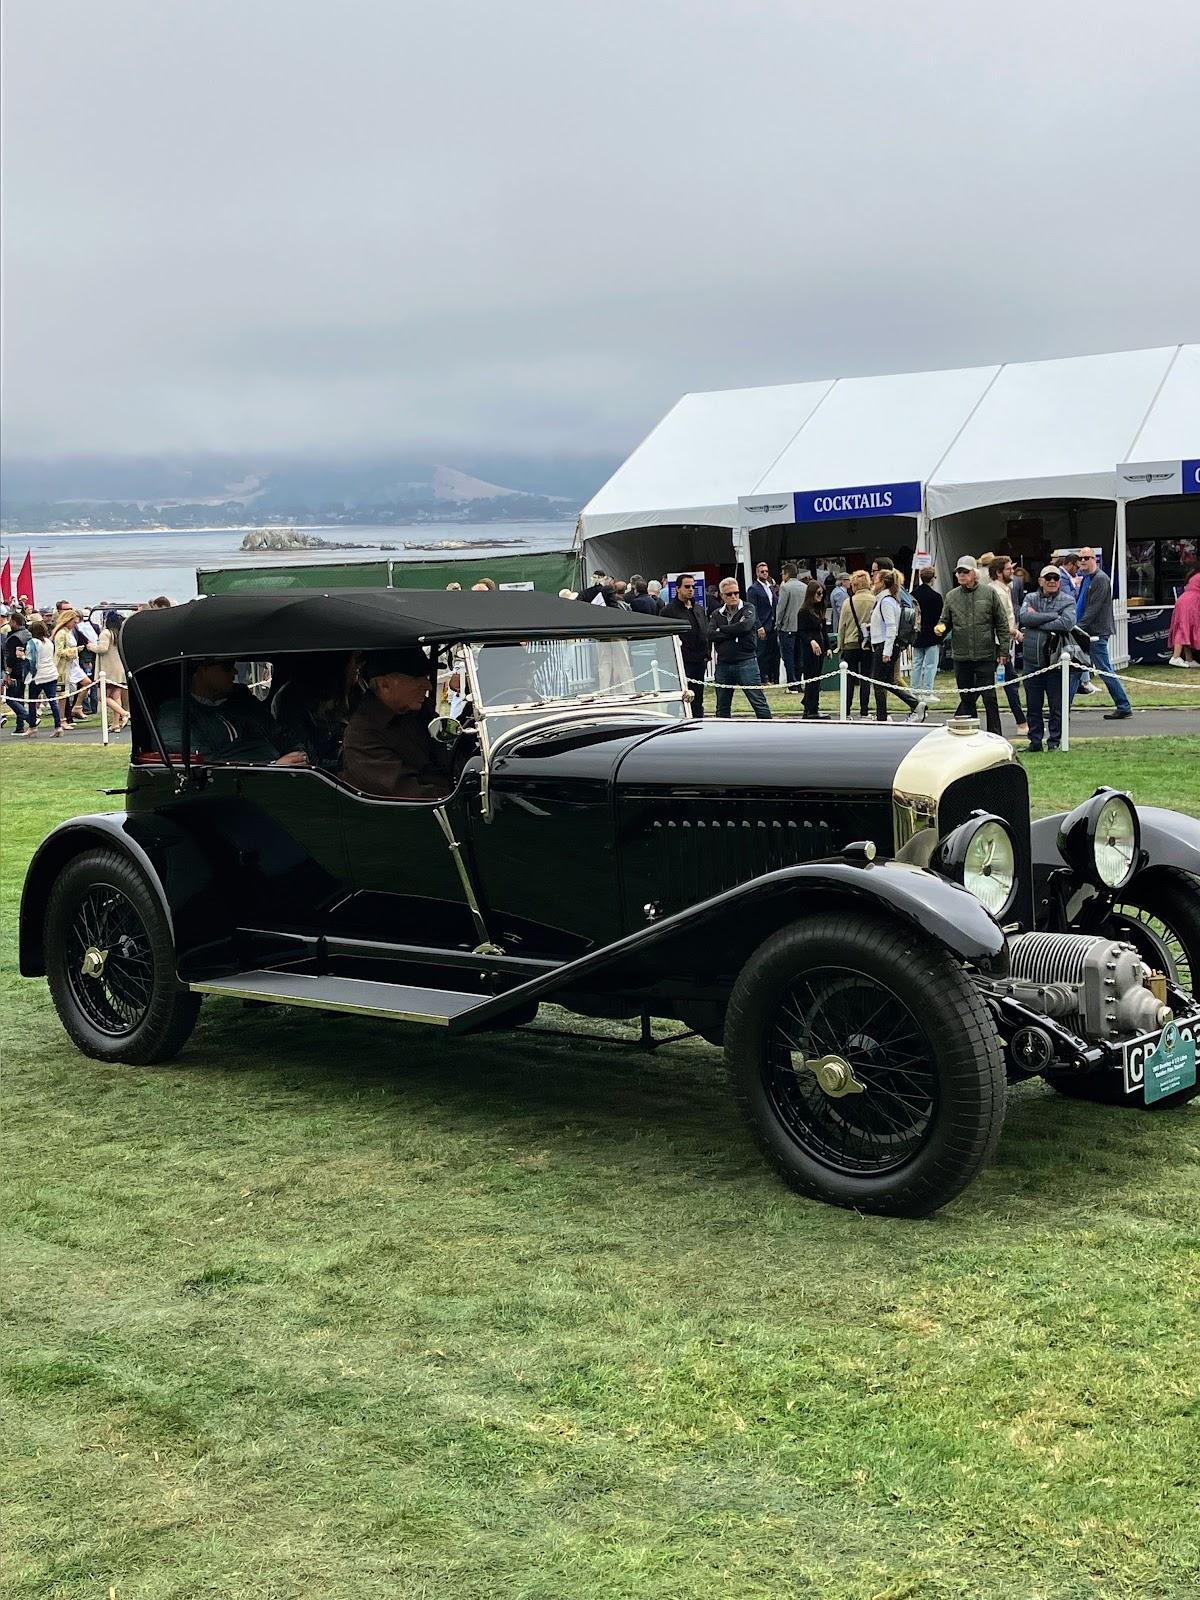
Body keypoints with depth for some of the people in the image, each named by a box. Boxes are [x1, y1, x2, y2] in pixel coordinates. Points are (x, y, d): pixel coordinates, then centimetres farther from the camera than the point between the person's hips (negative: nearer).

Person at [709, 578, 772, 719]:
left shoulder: (748, 609, 3)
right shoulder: (717, 614, 12)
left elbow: (745, 626, -16)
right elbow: (711, 635, -4)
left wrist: (722, 630, -5)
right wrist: (734, 632, -11)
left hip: (746, 661, -4)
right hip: (723, 664, 4)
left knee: (759, 702, -5)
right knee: (722, 706, 11)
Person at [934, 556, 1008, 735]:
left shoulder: (989, 593, 0)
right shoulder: (951, 596, 7)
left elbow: (1002, 623, 1)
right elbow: (946, 621, 14)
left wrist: (1003, 650, -3)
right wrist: (940, 629, -10)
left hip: (986, 655, -3)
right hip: (961, 656, 3)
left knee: (989, 698, -2)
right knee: (966, 699, 9)